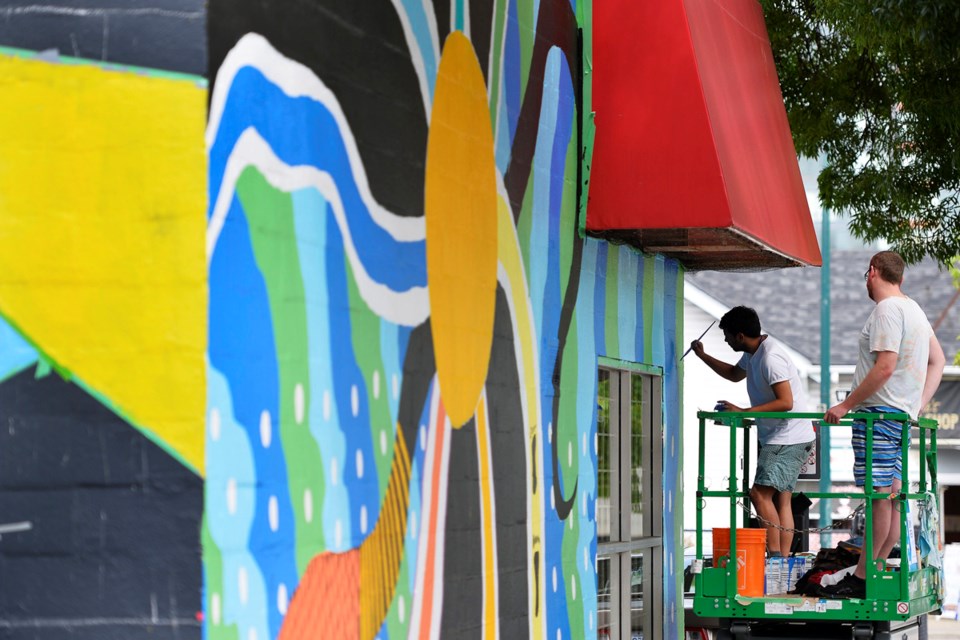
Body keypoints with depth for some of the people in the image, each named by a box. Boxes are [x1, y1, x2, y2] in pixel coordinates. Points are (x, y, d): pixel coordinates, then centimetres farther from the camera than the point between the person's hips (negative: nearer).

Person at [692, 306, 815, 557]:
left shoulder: (771, 358, -20)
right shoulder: (753, 354, 13)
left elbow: (785, 402, -25)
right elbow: (735, 374, 36)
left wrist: (743, 412, -24)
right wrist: (703, 356, 32)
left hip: (788, 439, -10)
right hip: (776, 437, 10)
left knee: (760, 494, -16)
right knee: (781, 499, 6)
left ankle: (775, 555, -17)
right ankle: (783, 559, 5)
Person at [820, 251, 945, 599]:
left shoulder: (887, 310, -13)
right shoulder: (914, 309, 17)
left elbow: (885, 367, -22)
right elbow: (938, 360, 22)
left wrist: (846, 405, -17)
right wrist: (919, 405, 16)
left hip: (880, 412, -10)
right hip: (902, 413, 10)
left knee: (881, 495, -9)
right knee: (891, 494, 8)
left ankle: (861, 579, -8)